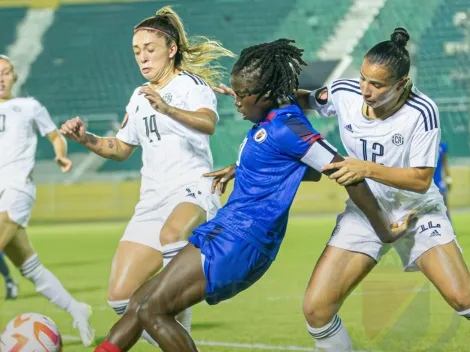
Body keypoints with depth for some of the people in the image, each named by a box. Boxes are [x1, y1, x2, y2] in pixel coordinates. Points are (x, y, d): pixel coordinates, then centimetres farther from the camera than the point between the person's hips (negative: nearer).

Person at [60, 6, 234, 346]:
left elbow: (208, 123, -25)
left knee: (171, 235, -42)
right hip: (152, 200, 7)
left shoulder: (192, 84, -3)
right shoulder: (140, 97, 19)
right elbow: (121, 149, 31)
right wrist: (85, 139, 11)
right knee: (121, 298, -3)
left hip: (193, 193, -7)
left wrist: (168, 109, -44)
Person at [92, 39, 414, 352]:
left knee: (152, 311, -8)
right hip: (223, 231, 10)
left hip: (241, 242, -10)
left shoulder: (286, 128, -18)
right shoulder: (271, 123, 10)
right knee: (139, 304, 9)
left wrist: (385, 231, -12)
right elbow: (311, 171, 27)